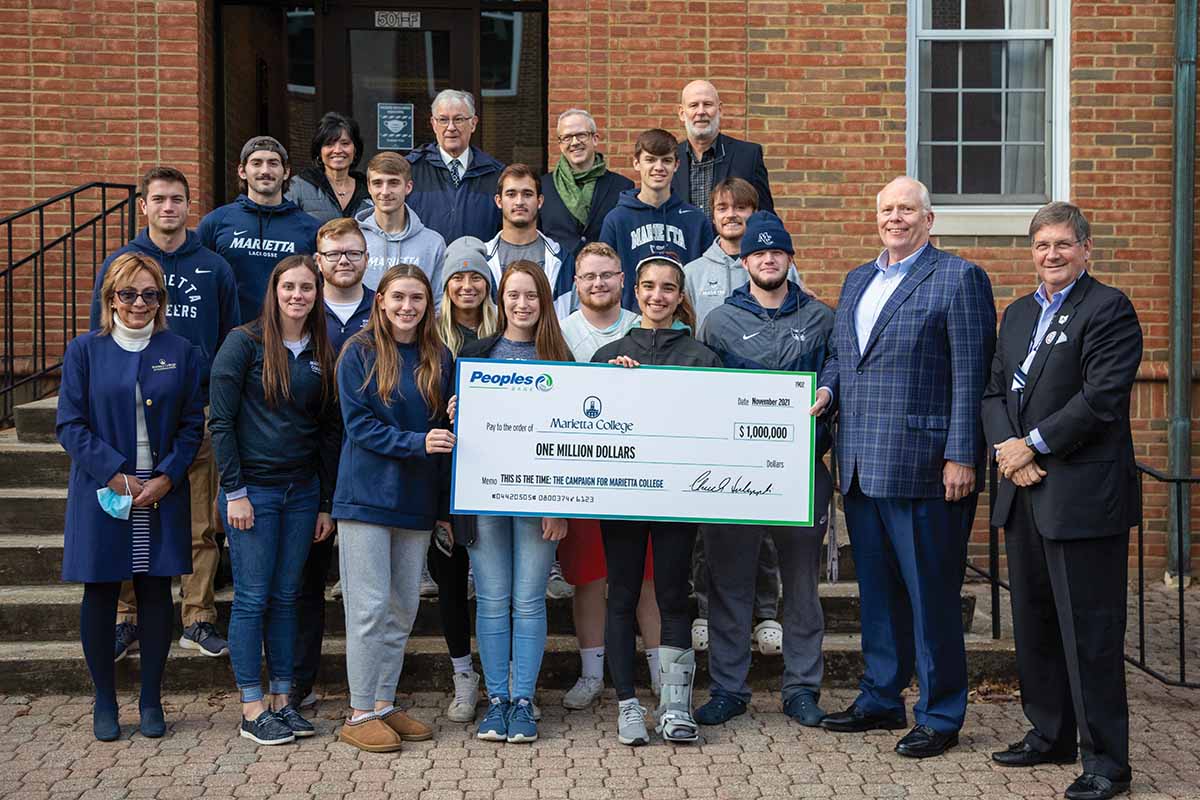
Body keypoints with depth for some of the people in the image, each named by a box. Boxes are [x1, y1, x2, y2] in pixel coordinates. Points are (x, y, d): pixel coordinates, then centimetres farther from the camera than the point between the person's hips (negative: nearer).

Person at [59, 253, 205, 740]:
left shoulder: (181, 354, 4)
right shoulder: (85, 351, 1)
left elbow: (193, 425, 4)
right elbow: (70, 424, -3)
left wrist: (166, 477, -10)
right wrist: (114, 473, -13)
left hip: (162, 493, 1)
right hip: (101, 493, -1)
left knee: (156, 591, 5)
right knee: (100, 593, 5)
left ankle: (151, 701, 17)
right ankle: (104, 703, 18)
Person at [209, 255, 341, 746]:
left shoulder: (323, 354, 9)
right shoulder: (245, 343, -6)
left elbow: (330, 432, 12)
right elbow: (221, 420, -8)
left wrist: (327, 503, 9)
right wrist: (235, 491, -12)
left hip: (302, 492, 5)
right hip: (253, 489, -5)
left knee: (286, 597, 10)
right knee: (253, 598, 0)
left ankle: (282, 700, 18)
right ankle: (252, 710, 7)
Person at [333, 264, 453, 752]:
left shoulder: (440, 359, 9)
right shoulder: (359, 354, -4)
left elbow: (446, 434, 11)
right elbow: (359, 424, -9)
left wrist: (445, 505, 8)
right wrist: (416, 443, -21)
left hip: (417, 501, 5)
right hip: (367, 493, -5)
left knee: (403, 607, 10)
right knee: (370, 606, -3)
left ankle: (384, 704, 21)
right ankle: (359, 714, 6)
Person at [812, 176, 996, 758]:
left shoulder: (958, 278, -4)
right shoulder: (857, 281, 18)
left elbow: (970, 377, -10)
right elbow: (837, 355, 25)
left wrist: (961, 457, -15)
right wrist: (826, 390, 3)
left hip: (923, 466, -7)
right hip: (860, 466, 7)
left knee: (931, 594, 1)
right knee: (876, 590, 16)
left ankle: (940, 716, 12)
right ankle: (880, 699, 29)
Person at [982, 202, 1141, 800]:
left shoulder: (1108, 308, -7)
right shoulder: (1018, 314, 17)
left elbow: (1102, 397, -16)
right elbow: (995, 390, 15)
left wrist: (1033, 445, -13)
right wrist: (1006, 448, -3)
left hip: (1083, 497, -8)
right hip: (1025, 492, 8)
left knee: (1090, 631, -3)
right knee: (1034, 622, 15)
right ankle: (1050, 735, 29)